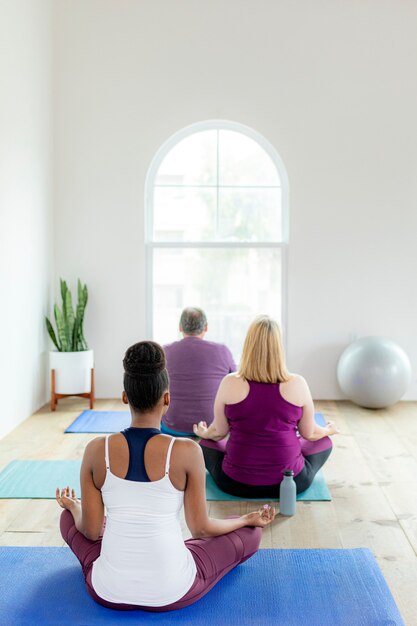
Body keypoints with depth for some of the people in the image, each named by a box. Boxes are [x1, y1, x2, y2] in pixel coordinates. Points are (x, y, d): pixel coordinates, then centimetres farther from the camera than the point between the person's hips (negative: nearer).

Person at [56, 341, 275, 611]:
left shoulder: (96, 450, -9)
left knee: (69, 517, 31)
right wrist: (250, 519, 14)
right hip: (172, 593, -2)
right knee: (250, 532, 21)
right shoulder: (187, 451, -16)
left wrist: (73, 506, 23)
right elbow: (201, 529, -5)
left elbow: (90, 531, 0)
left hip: (108, 591, 3)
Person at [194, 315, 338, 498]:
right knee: (324, 441, 27)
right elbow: (309, 434, 2)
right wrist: (327, 430, 25)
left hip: (235, 483, 0)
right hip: (292, 483, 0)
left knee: (205, 443, 29)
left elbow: (219, 432, 1)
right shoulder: (297, 384, -12)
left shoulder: (230, 384, -12)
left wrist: (203, 433, 25)